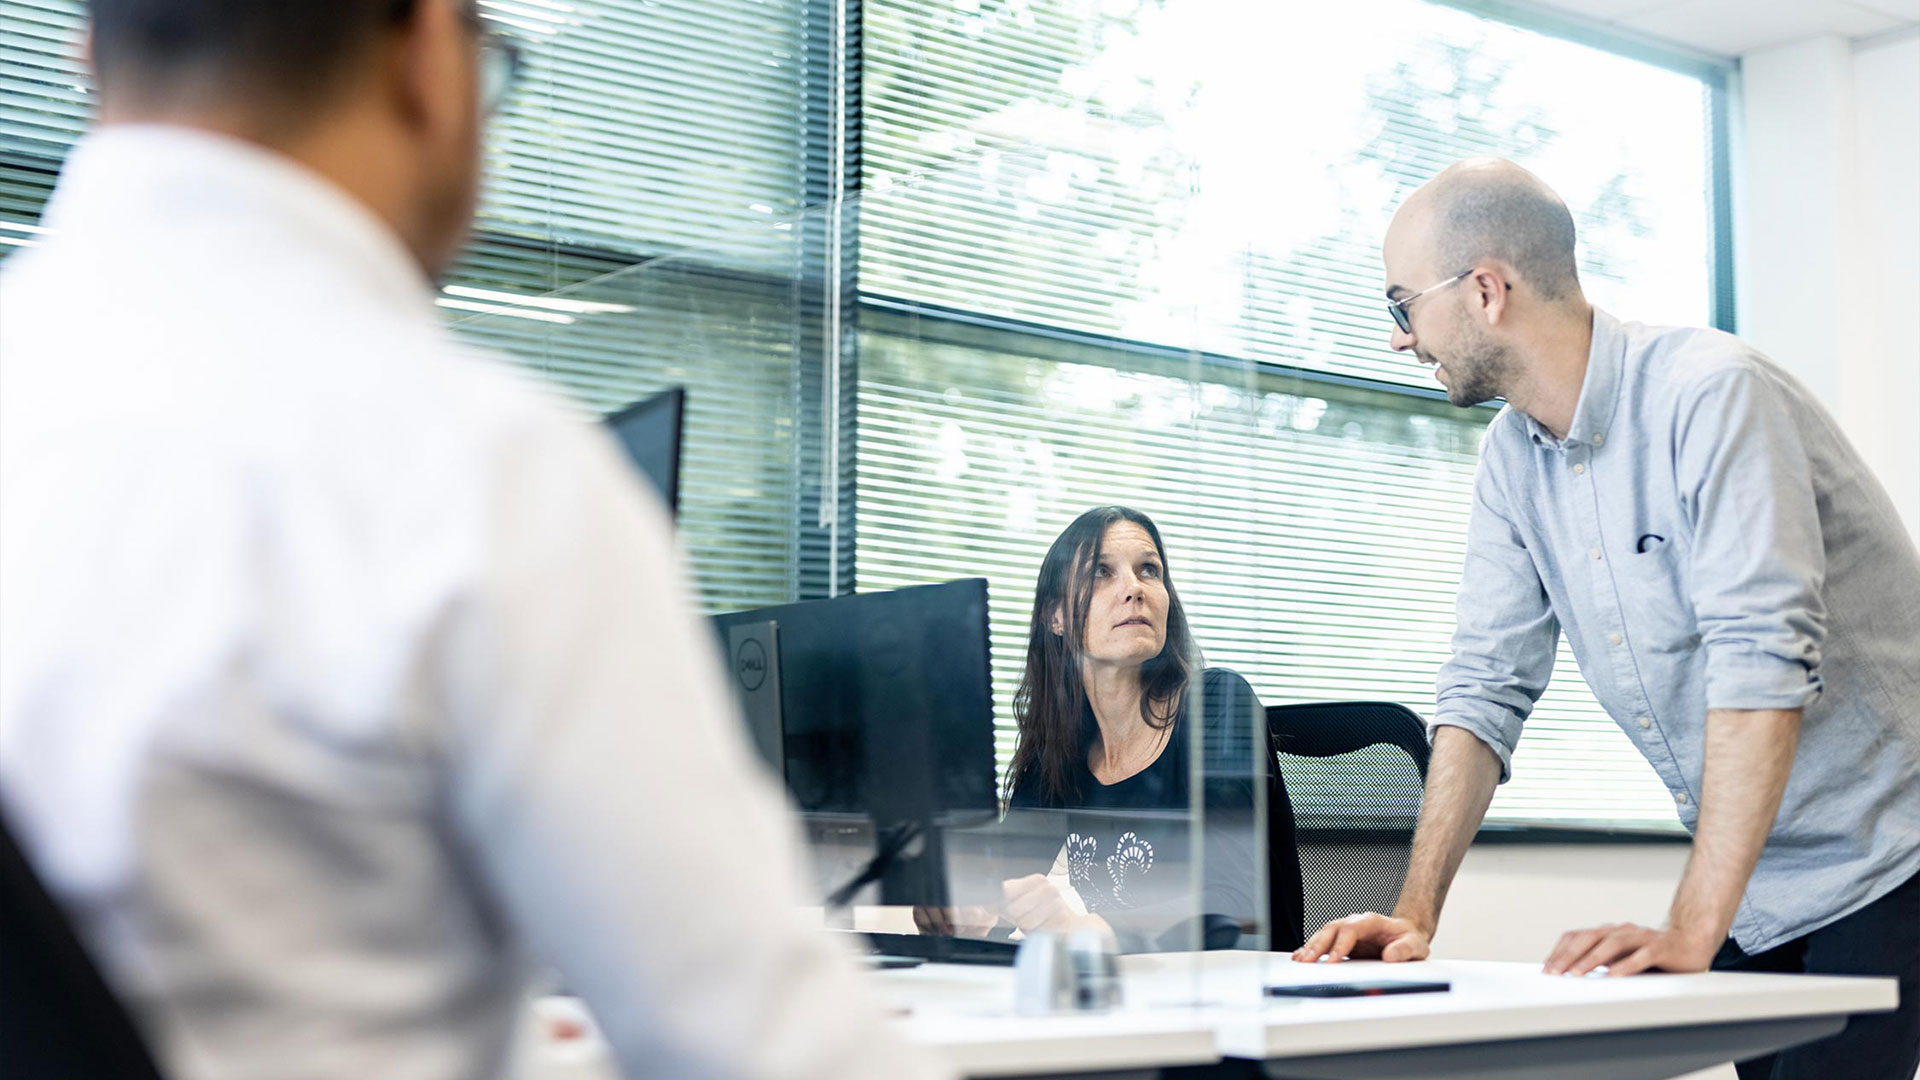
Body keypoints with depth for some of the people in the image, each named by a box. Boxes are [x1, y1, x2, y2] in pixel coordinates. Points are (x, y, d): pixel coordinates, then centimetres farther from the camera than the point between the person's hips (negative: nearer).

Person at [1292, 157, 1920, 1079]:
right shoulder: (1511, 459, 4)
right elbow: (1486, 686, 3)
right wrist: (1415, 914, -7)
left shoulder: (1711, 395, -21)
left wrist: (1691, 931, -34)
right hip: (1745, 883, 7)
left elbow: (1761, 658, -29)